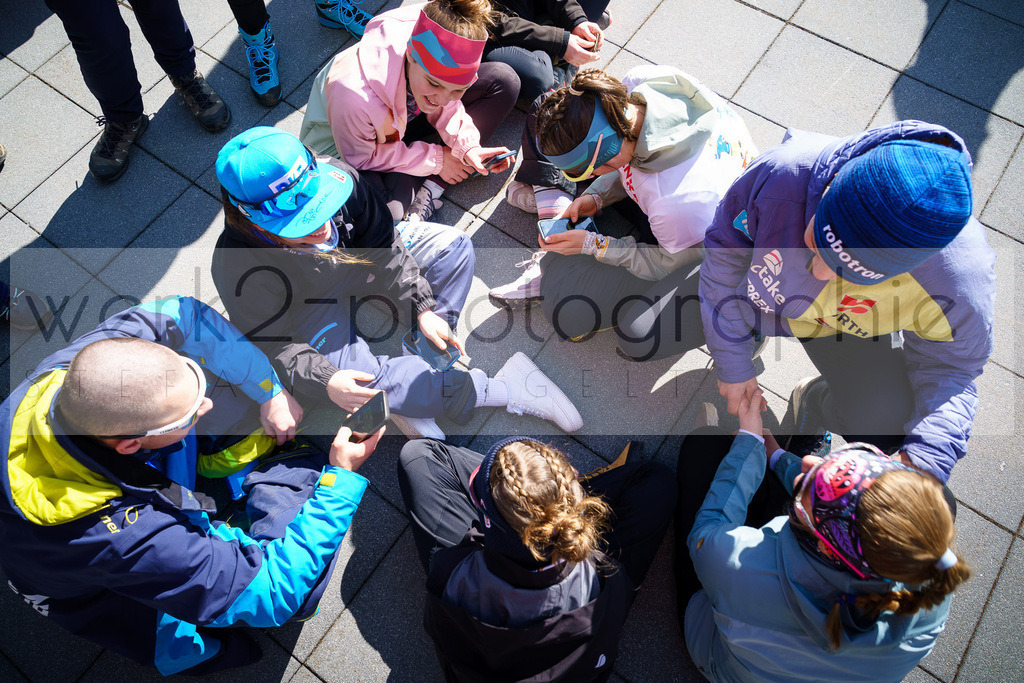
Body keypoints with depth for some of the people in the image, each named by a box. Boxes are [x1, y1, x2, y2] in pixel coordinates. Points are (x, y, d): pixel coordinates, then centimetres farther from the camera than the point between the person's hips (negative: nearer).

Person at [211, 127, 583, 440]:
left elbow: (381, 245, -14)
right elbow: (274, 344, -21)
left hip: (357, 254, 4)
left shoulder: (335, 177, -29)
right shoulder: (241, 269, -34)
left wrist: (422, 306, -16)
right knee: (354, 374, -31)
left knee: (452, 244, -9)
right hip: (310, 306, -4)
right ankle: (506, 388, -21)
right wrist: (325, 380, -37)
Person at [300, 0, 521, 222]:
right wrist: (435, 159, -21)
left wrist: (467, 146, -26)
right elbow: (360, 160, -24)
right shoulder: (354, 95, -43)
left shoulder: (440, 56, -29)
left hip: (409, 115, 7)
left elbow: (446, 110, -7)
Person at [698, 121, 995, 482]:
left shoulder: (958, 283, -37)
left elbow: (949, 368, -15)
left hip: (844, 326, 0)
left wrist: (925, 458, -36)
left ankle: (814, 401, 20)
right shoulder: (780, 174, -42)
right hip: (758, 291, 1)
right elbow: (725, 250, -22)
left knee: (884, 428, -17)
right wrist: (733, 363, -15)